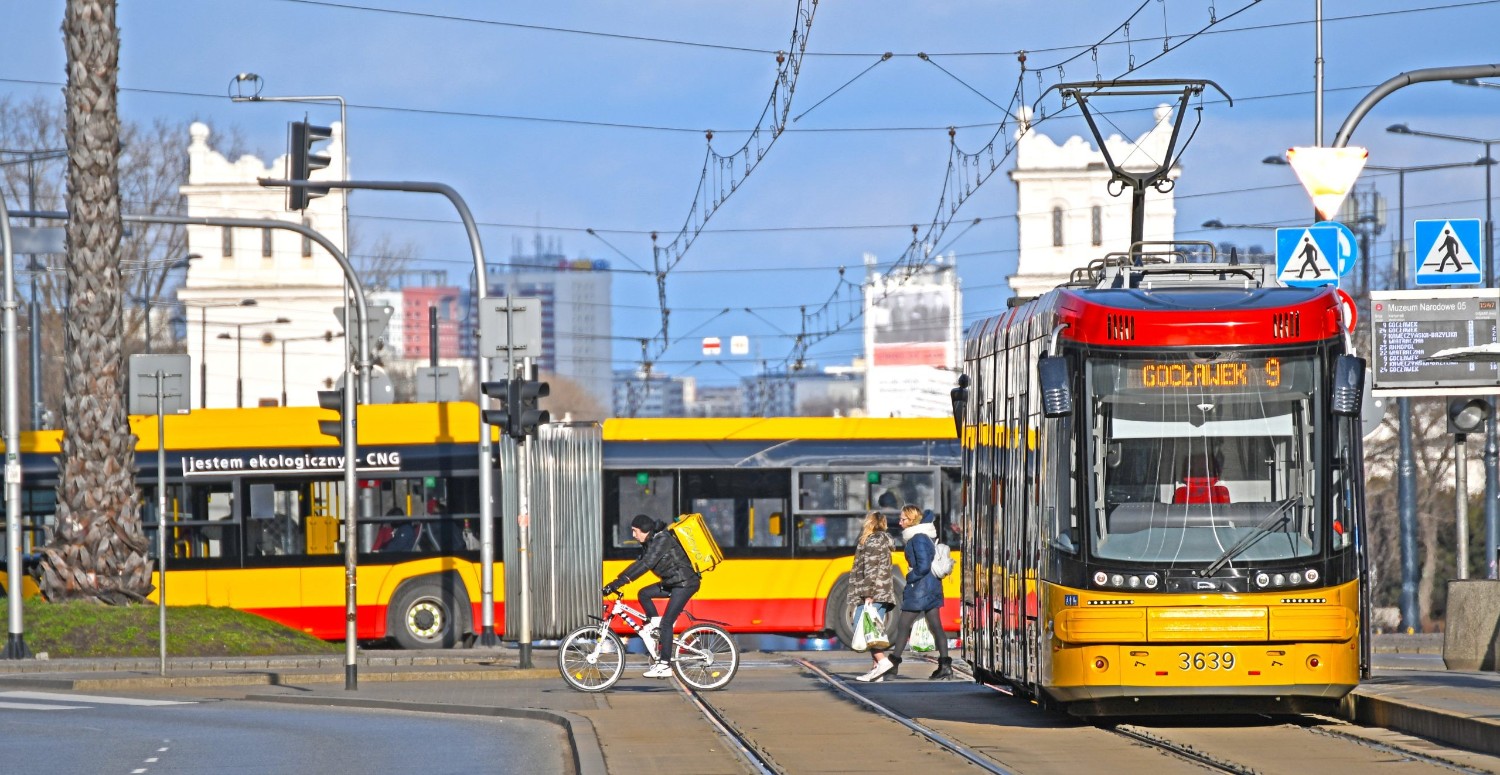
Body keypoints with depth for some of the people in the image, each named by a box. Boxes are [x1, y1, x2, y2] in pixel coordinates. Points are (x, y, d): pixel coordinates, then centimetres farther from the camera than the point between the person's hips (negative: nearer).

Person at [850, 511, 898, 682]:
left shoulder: (872, 541, -9)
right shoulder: (884, 540, 20)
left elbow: (870, 570, -16)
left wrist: (868, 594, -19)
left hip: (874, 595, -10)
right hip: (884, 595, 10)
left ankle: (882, 661, -24)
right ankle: (876, 668, 6)